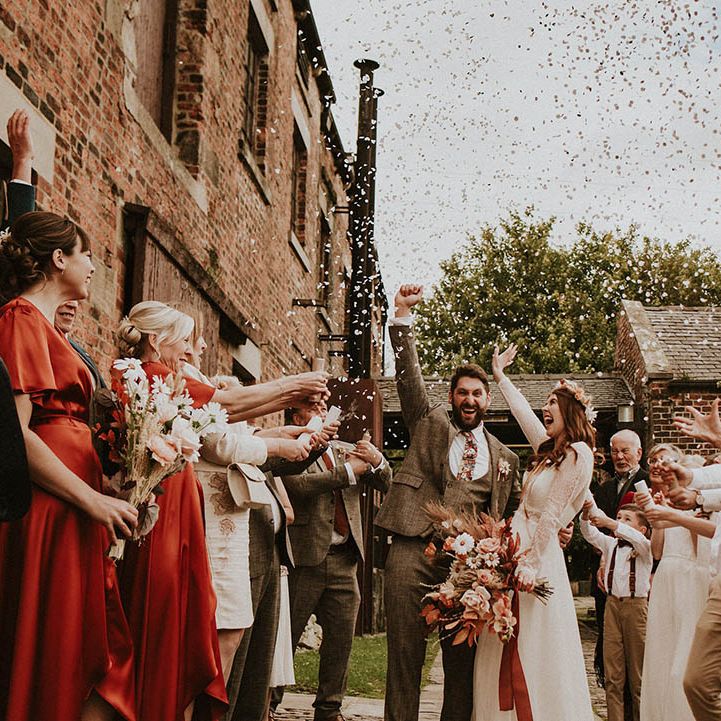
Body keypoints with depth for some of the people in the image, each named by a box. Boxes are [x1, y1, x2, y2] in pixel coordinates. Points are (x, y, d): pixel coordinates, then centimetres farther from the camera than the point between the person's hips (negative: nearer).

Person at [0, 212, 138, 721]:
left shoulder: (43, 325, 20)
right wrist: (93, 500, -17)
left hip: (71, 514, 9)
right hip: (46, 514, -9)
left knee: (100, 655, 8)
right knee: (50, 661, -5)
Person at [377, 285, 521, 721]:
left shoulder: (504, 457, 19)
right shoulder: (430, 423, 16)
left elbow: (513, 513, 23)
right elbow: (409, 373, 6)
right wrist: (403, 313, -3)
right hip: (414, 551, -2)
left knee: (463, 660, 5)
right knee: (405, 654, -1)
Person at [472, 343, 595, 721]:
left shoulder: (577, 454, -12)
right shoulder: (551, 449, 12)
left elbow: (551, 515, -16)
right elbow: (524, 413, 27)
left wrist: (531, 564, -18)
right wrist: (500, 377, 38)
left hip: (537, 557, -9)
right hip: (515, 549, 9)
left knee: (533, 656, -4)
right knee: (505, 657, 10)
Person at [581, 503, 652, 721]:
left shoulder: (645, 547, -3)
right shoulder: (610, 544, 11)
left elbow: (637, 539, -24)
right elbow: (590, 534, -2)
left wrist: (609, 523, -35)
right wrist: (586, 515, -22)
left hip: (636, 605, -4)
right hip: (613, 603, 4)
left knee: (637, 670, 3)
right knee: (612, 672, 3)